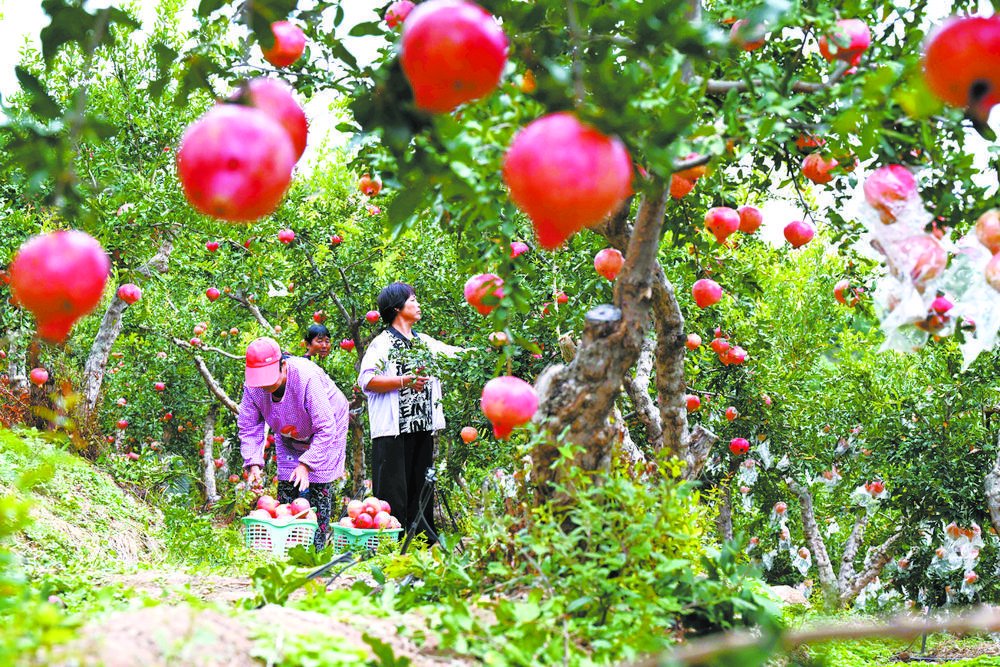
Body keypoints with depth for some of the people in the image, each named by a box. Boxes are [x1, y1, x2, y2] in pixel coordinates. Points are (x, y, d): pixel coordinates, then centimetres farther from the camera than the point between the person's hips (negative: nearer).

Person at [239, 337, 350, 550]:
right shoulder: (253, 387, -24)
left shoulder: (307, 378, -40)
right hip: (289, 437, 5)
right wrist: (253, 463, -27)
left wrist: (306, 464, -40)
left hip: (323, 433, -5)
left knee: (318, 490, -9)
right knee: (286, 487, -3)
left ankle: (317, 550, -1)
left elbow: (326, 430, -35)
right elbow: (248, 428, -13)